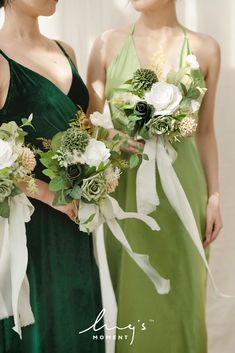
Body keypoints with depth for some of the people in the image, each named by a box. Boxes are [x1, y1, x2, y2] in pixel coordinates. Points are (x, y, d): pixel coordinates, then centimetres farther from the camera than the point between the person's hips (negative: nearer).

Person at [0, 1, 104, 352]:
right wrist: (52, 195, -15)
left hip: (73, 213, 7)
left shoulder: (64, 52, 11)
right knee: (38, 320, 7)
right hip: (29, 217, -7)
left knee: (78, 309, 16)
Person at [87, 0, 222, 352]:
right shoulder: (108, 43, -1)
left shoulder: (206, 48, 1)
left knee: (181, 292, 10)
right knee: (128, 292, 10)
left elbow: (205, 130, 6)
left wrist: (214, 195, 5)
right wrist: (111, 134, -20)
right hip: (124, 188, 0)